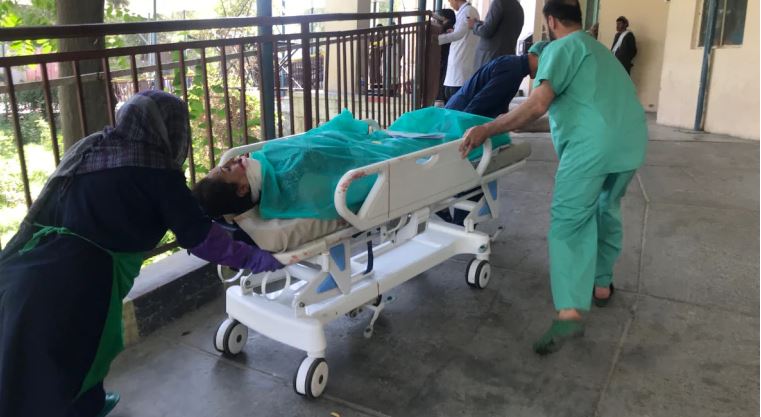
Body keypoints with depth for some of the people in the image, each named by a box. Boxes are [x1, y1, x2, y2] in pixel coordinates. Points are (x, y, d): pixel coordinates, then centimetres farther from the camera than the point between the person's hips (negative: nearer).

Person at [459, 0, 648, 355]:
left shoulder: (560, 48, 6)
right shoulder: (597, 49, 33)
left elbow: (538, 104, -9)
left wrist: (488, 130, -7)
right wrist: (516, 123, 43)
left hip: (592, 142, -8)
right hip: (632, 137, 8)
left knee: (568, 223, -7)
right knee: (607, 210, 25)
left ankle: (569, 313, -18)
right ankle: (602, 285, 37)